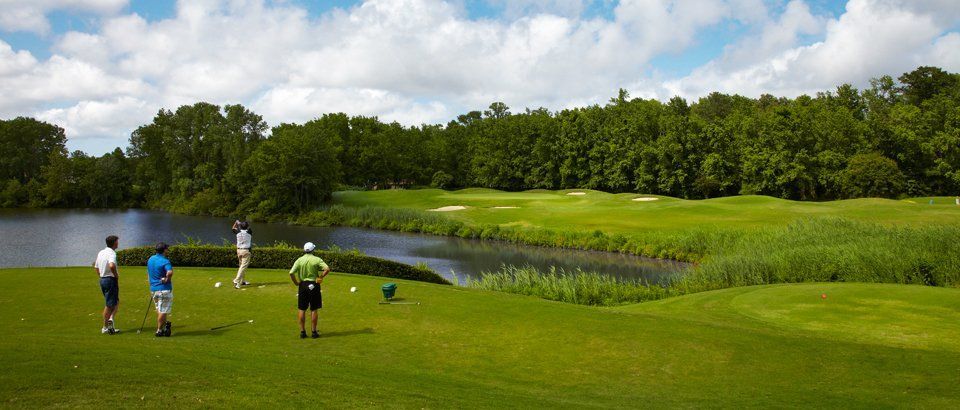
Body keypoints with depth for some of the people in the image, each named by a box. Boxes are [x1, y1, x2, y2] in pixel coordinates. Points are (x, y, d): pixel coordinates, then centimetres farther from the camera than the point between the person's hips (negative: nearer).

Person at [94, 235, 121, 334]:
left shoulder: (101, 253, 12)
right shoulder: (112, 253, -16)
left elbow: (96, 268, 19)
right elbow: (111, 266, -34)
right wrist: (116, 275, -19)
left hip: (102, 280, 9)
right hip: (111, 280, -9)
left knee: (116, 302, 16)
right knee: (109, 305, -1)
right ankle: (105, 327, -3)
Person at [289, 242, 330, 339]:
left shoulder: (299, 260, -2)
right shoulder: (317, 259, -5)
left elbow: (291, 273, -11)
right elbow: (327, 269, -17)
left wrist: (296, 283, 1)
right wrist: (321, 277, -3)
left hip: (302, 285, 1)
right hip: (314, 285, -1)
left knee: (301, 309, 9)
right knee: (314, 310, 6)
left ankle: (302, 331, 10)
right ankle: (314, 332, 9)